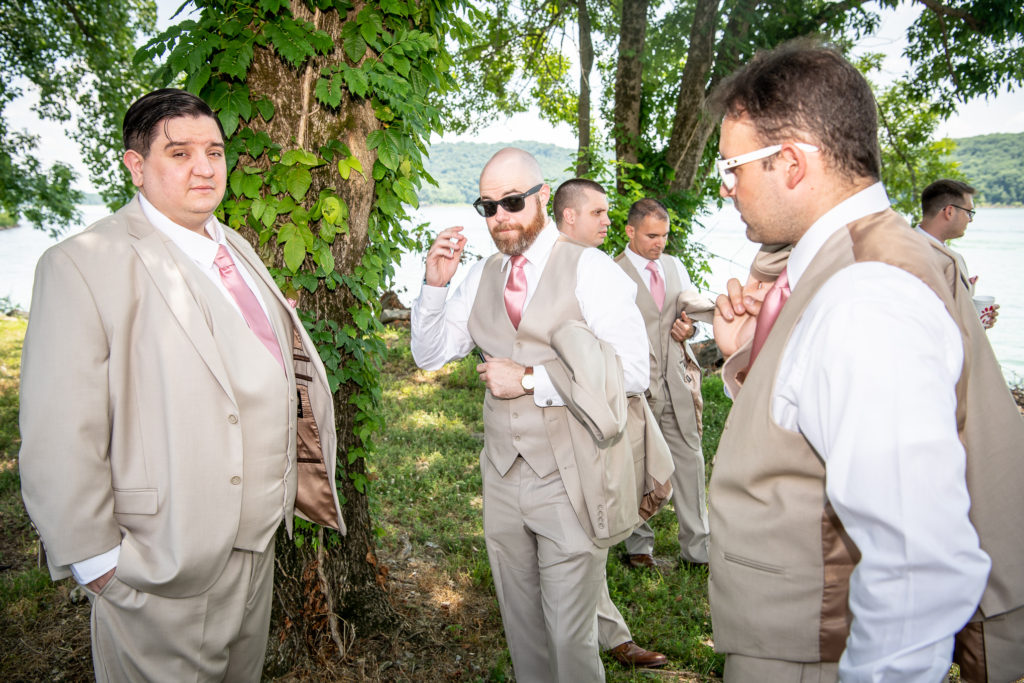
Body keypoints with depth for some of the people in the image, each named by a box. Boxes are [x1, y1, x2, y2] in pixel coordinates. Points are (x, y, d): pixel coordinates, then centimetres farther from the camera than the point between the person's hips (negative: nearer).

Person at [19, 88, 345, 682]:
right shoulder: (84, 264, -16)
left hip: (258, 541, 8)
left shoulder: (235, 247, 10)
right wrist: (96, 560, -15)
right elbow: (59, 441, -18)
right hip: (166, 567, -7)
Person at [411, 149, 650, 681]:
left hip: (571, 482, -5)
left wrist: (529, 379, -17)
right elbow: (429, 354, 9)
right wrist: (435, 285, -7)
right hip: (503, 478, 5)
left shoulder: (591, 269, -9)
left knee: (570, 636, 4)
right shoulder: (480, 277, 9)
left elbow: (631, 372, -18)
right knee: (521, 630, 19)